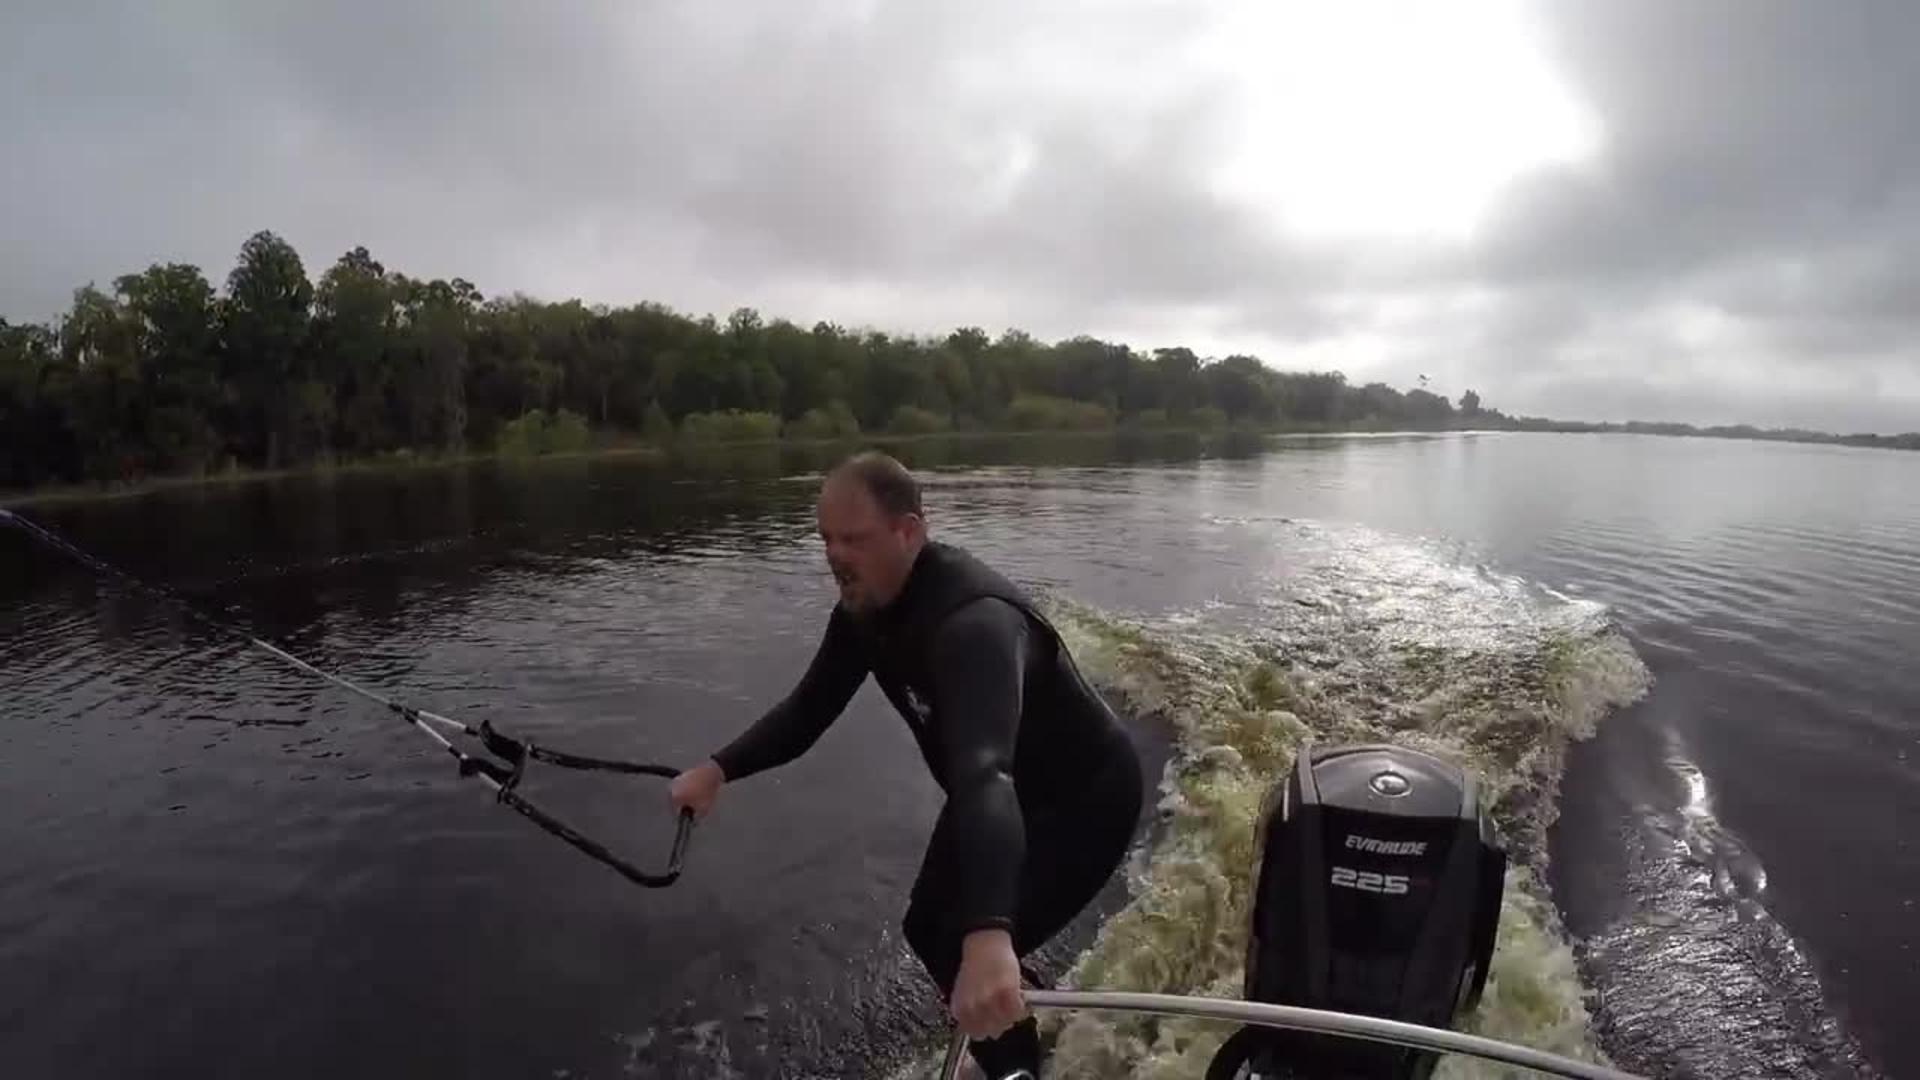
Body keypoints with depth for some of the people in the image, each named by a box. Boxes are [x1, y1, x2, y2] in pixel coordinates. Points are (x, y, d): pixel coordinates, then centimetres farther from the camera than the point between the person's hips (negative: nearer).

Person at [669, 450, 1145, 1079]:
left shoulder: (971, 620, -39)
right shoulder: (866, 606, -11)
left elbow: (986, 770, -53)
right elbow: (809, 710, -3)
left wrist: (987, 935, -65)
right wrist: (719, 768, -18)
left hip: (1084, 797, -8)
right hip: (1007, 791, 9)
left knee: (971, 961, -17)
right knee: (929, 929, 16)